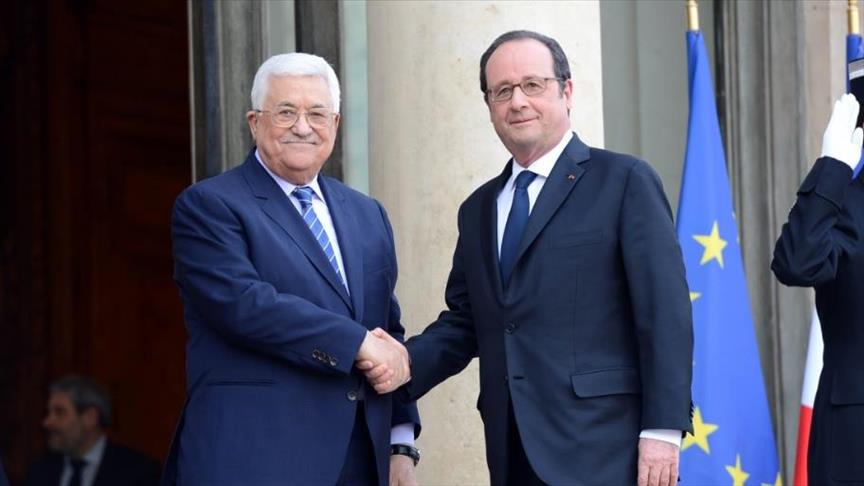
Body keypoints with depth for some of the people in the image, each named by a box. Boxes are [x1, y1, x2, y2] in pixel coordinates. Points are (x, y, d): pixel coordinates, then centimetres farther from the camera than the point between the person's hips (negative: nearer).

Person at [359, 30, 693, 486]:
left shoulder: (624, 182, 0)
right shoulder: (478, 209, 19)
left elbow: (664, 315, -6)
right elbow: (463, 320, 19)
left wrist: (662, 429, -13)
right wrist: (407, 363, -2)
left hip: (598, 447, -6)